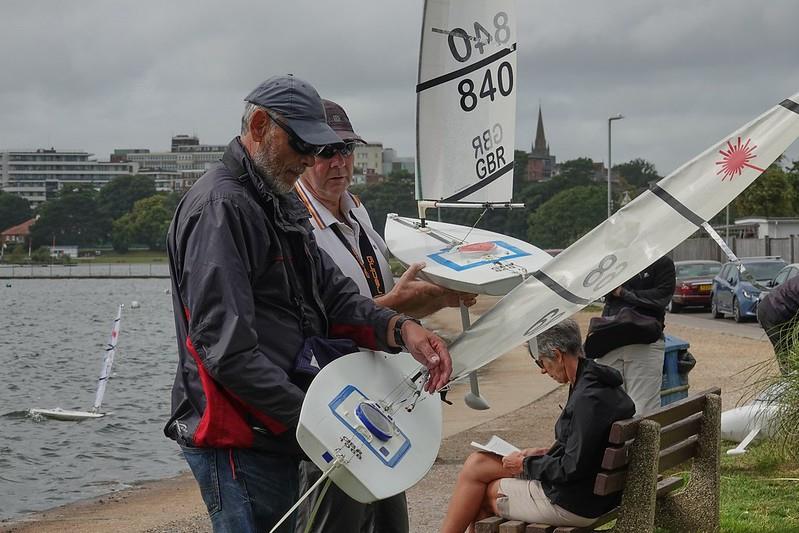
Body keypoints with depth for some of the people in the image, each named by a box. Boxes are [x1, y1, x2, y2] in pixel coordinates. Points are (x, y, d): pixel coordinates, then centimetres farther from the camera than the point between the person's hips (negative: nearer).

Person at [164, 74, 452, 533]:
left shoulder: (283, 206, 18)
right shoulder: (221, 207, -16)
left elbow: (332, 293, 12)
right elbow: (227, 349, -23)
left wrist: (400, 328, -8)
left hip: (278, 437, 10)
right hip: (238, 444, -10)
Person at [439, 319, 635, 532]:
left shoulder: (589, 398, -24)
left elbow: (573, 469, -23)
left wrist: (526, 465, -10)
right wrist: (546, 453, 11)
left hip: (573, 504, -10)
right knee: (477, 462, 8)